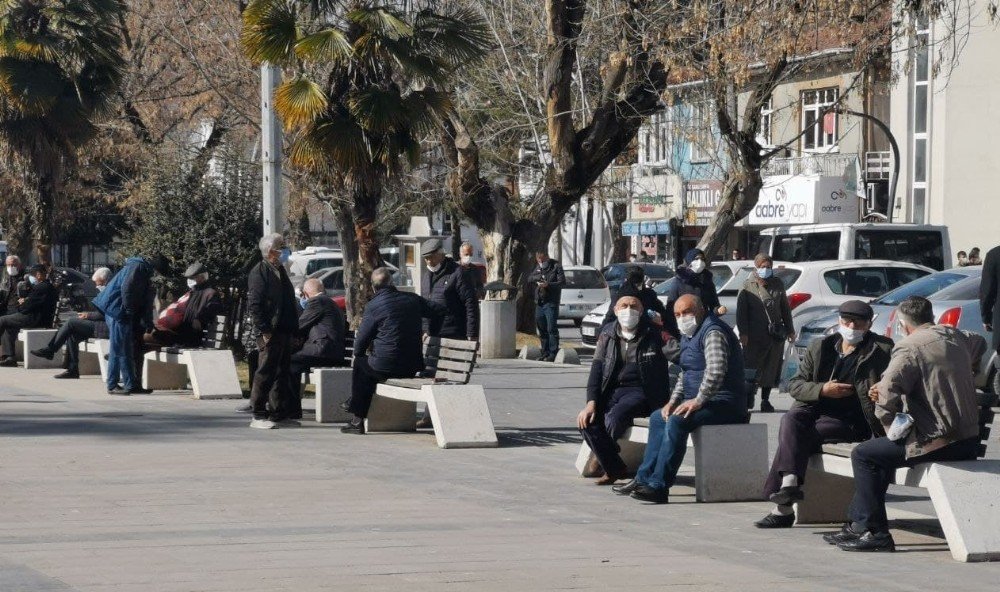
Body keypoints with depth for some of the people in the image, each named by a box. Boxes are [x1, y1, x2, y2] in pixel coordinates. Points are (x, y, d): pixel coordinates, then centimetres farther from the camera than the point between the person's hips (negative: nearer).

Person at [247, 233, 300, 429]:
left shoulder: (280, 271, 19)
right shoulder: (259, 272, -9)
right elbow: (254, 304, -16)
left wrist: (293, 330, 17)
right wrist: (264, 330, -19)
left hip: (284, 332, 9)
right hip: (271, 334, -9)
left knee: (283, 374, 12)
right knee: (265, 375, -6)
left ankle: (279, 413, 18)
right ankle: (259, 416, -2)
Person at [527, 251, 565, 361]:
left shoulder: (556, 267, -3)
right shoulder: (538, 268, 18)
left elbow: (562, 282, -12)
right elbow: (529, 279, 10)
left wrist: (548, 285, -25)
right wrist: (538, 277, -10)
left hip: (551, 303, -7)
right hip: (539, 303, 7)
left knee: (552, 329, -10)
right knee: (542, 330, 10)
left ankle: (553, 353, -10)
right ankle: (545, 353, 17)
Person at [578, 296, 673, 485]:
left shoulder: (653, 334, -3)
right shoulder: (607, 334, 8)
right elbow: (597, 368, 4)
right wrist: (591, 403, -7)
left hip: (639, 391, -4)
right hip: (612, 390, 4)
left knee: (614, 417, -31)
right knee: (587, 421, -22)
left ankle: (602, 459, 4)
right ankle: (615, 469, -8)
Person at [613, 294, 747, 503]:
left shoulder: (713, 332, -16)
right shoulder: (688, 336, 18)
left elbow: (716, 371, -30)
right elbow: (684, 374, 25)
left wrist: (698, 400, -28)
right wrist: (673, 401, 10)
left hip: (724, 403, -11)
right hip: (702, 400, 11)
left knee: (677, 421, -29)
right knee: (658, 418, 13)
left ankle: (658, 486, -30)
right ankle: (644, 478, 7)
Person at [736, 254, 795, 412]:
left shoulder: (777, 284, 12)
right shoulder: (748, 286, 1)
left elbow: (785, 308, 17)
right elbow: (741, 310, -2)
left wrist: (790, 330, 15)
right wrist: (743, 332, -11)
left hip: (775, 334, 3)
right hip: (754, 334, -3)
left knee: (771, 368, 5)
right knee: (751, 366, -4)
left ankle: (765, 400, 14)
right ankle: (748, 398, 5)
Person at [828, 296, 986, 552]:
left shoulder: (909, 348, -12)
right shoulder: (955, 336, 13)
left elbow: (886, 397, -23)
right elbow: (979, 344, 38)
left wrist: (893, 429, -6)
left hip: (938, 443, -9)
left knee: (863, 455, 2)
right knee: (876, 451, 27)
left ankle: (876, 532, 1)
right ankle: (858, 525, 29)